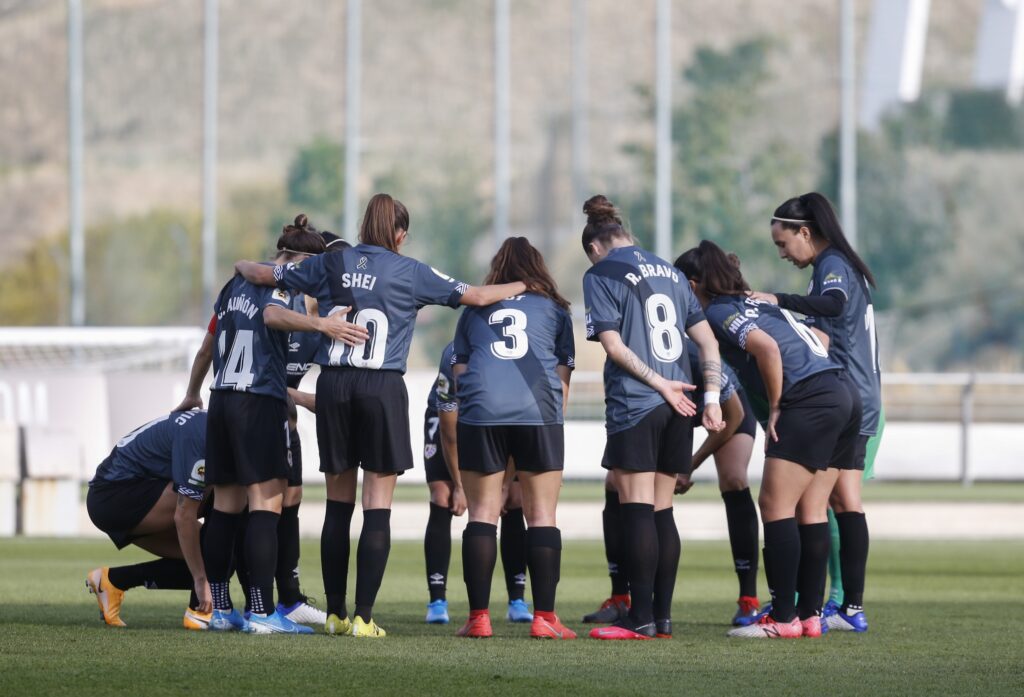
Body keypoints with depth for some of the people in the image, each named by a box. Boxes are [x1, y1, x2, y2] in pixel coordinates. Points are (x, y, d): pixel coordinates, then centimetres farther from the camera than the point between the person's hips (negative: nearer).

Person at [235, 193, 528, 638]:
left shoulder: (331, 264, 8)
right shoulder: (409, 272, 1)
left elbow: (264, 275, 17)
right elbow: (474, 296, 6)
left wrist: (243, 266, 40)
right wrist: (521, 287, 24)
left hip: (333, 385, 4)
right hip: (382, 388, -3)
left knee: (338, 505, 12)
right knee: (378, 508, -1)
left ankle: (335, 613, 16)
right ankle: (363, 617, -6)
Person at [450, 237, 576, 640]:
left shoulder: (475, 310, 22)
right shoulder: (554, 310, 18)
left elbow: (458, 372, 22)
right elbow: (563, 378, 16)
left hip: (480, 412, 1)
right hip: (538, 412, -1)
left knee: (482, 515, 5)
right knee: (542, 516, 3)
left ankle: (478, 617, 0)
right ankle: (544, 617, -2)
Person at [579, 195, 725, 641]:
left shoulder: (600, 275, -1)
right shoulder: (670, 273, 17)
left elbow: (613, 343, -11)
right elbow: (707, 339, 12)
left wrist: (659, 384, -10)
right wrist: (712, 397, 8)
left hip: (634, 406, -6)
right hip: (677, 408, 6)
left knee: (638, 510, -6)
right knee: (661, 511, 10)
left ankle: (641, 618, -8)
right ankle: (662, 617, 10)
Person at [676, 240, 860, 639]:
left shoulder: (717, 312, -3)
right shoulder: (758, 304, 24)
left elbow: (767, 348, -20)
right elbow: (819, 339, 28)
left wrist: (775, 407, -8)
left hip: (809, 402, -9)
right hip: (842, 398, 9)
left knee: (776, 504, -7)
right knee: (810, 511, 9)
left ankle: (784, 617, -10)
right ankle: (810, 614, 9)